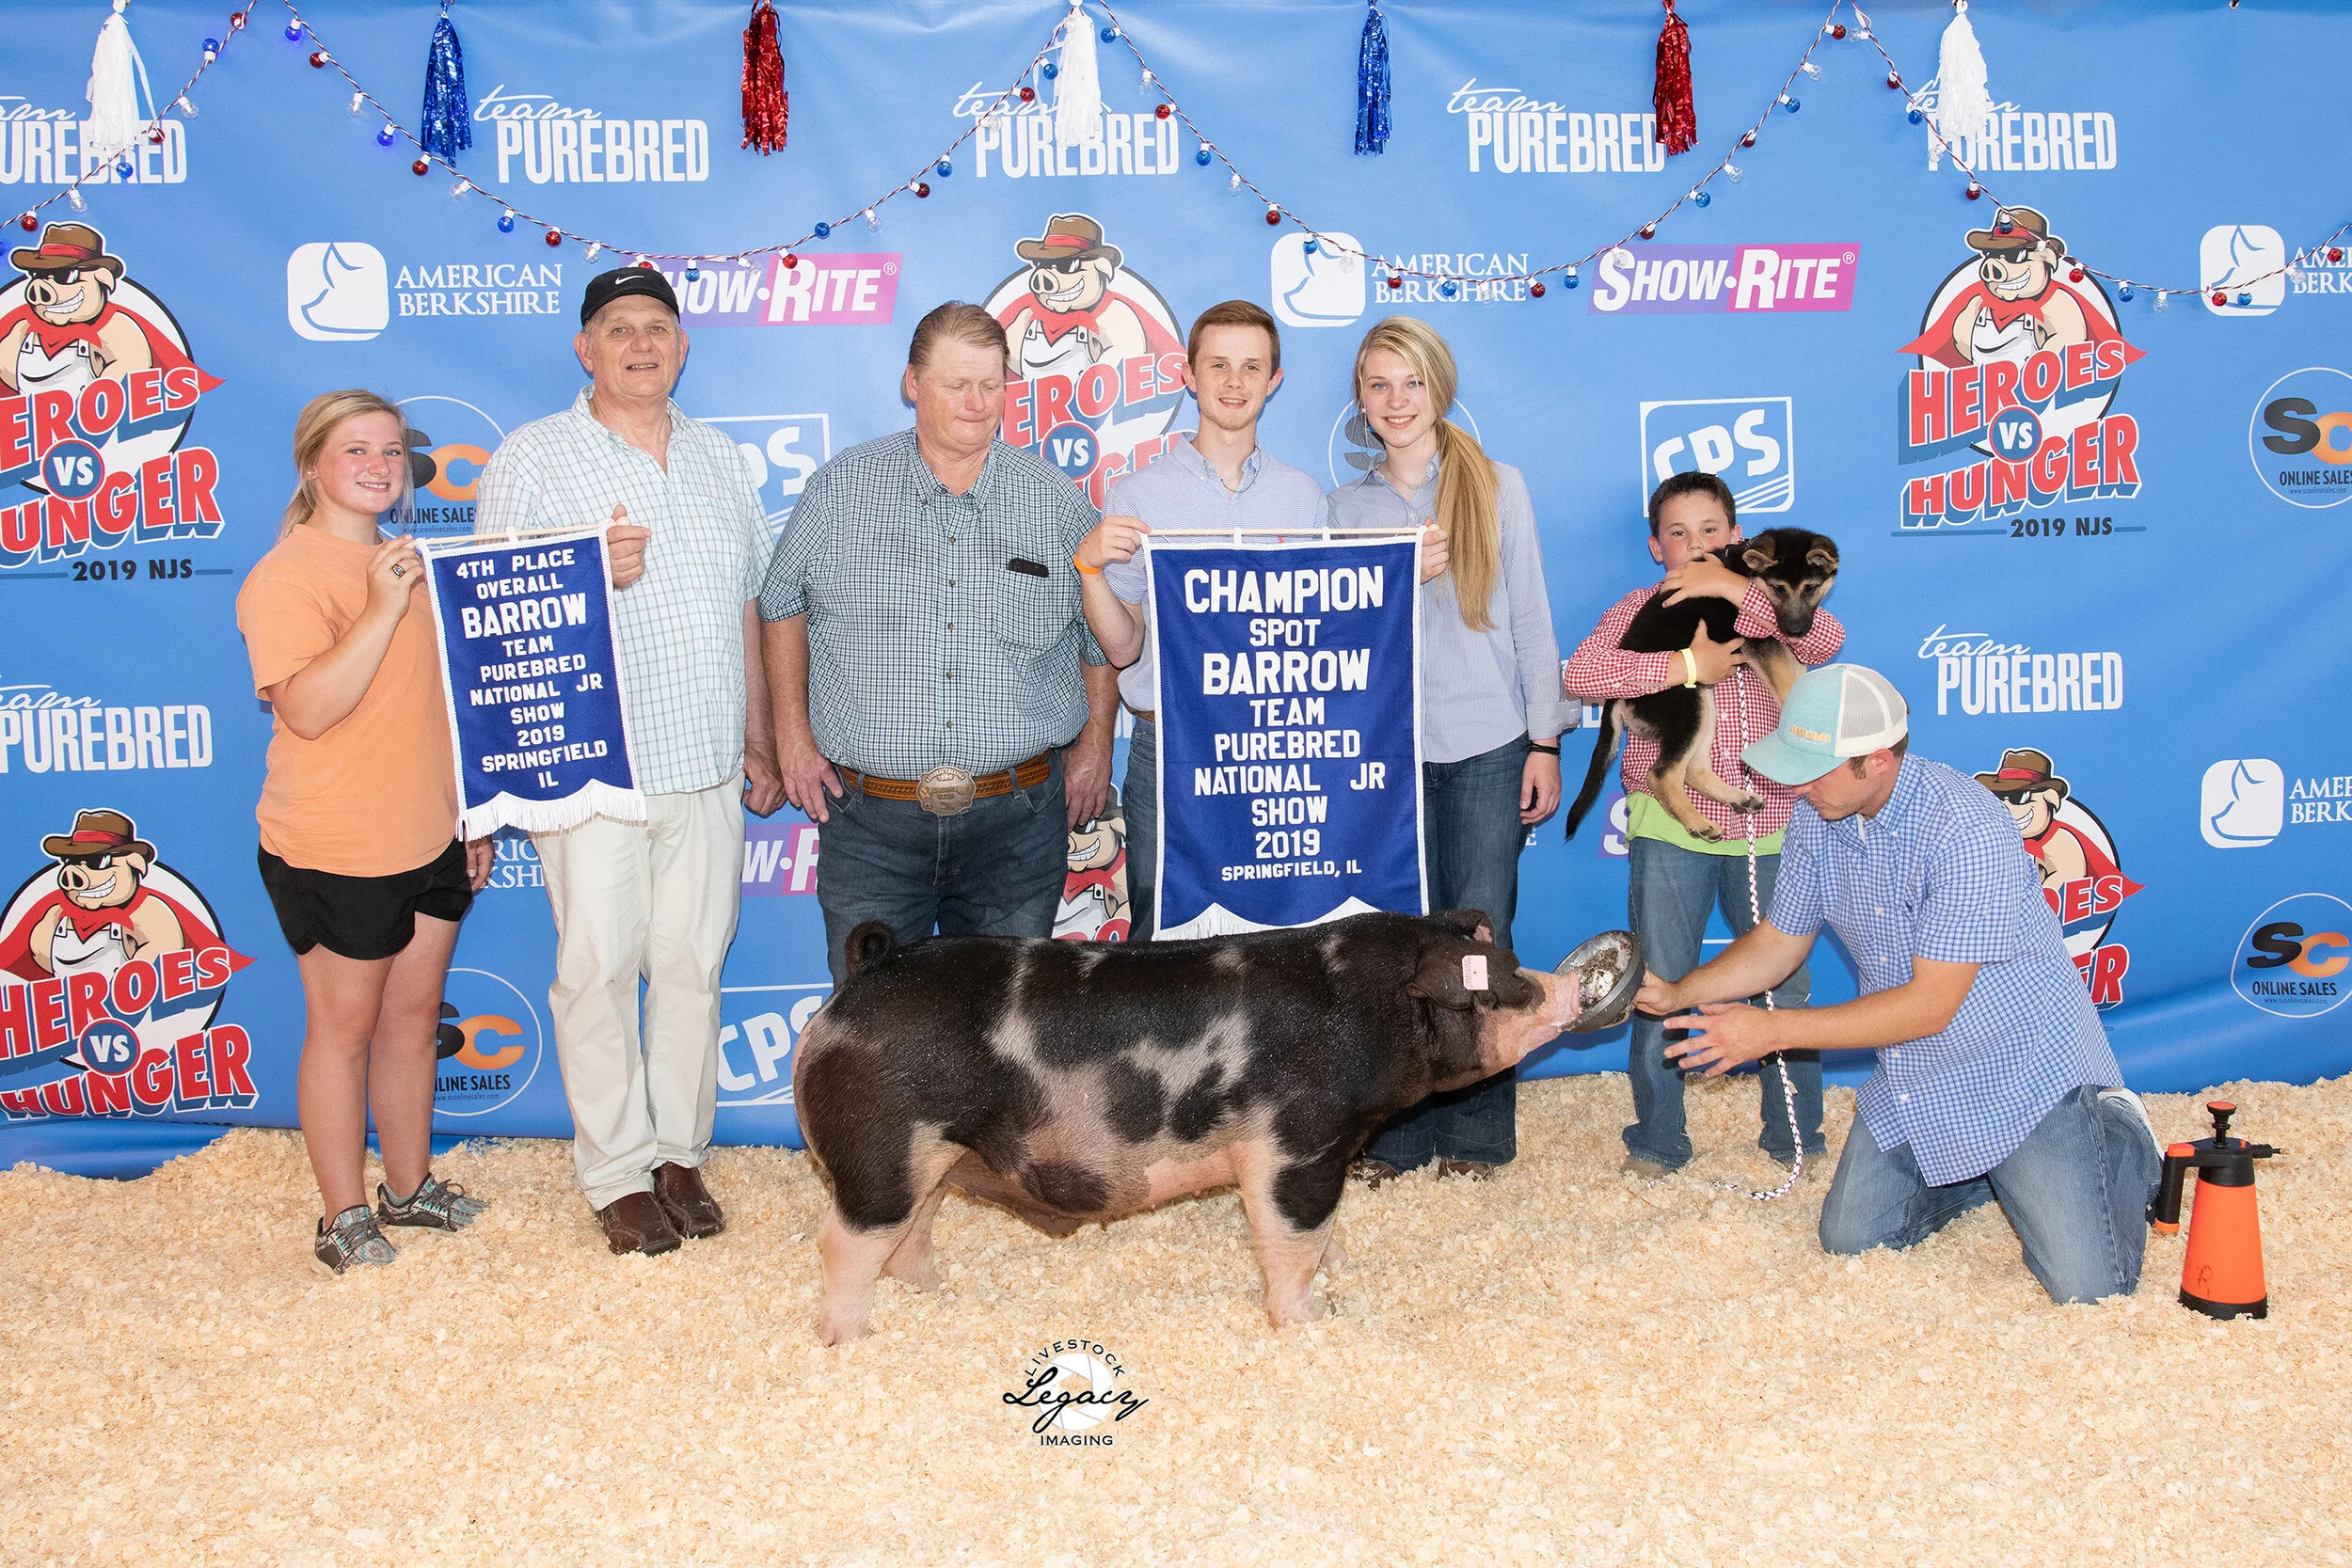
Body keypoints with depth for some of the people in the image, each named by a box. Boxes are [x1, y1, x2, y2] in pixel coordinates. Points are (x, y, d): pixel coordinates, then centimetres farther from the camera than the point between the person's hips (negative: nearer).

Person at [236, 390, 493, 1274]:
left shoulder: (402, 564, 14)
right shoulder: (286, 577, -13)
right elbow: (308, 710, -25)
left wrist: (468, 812, 21)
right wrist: (382, 611, -30)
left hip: (428, 840, 8)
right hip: (335, 852, -7)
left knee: (414, 1015, 15)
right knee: (344, 1027, 4)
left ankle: (411, 1186, 29)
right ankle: (344, 1218, 16)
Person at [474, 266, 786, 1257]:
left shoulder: (719, 462, 14)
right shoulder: (532, 459, -1)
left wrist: (759, 739, 17)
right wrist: (591, 574, -20)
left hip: (707, 768, 4)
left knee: (694, 963, 8)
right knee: (600, 968, 0)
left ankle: (681, 1155, 20)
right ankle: (617, 1175, 12)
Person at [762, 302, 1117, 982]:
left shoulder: (1057, 501, 4)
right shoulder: (840, 488, 2)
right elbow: (782, 605, 11)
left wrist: (1094, 746, 9)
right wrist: (793, 735, 5)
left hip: (1018, 825, 1)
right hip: (870, 822, 0)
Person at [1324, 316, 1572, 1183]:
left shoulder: (1498, 486, 5)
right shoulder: (1346, 506, 10)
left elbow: (1530, 618, 5)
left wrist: (1545, 740, 2)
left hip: (1490, 748, -1)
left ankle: (1476, 1132, 11)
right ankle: (1398, 1133, 11)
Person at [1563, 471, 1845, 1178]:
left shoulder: (1766, 605, 9)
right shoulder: (1642, 610, 6)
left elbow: (1827, 640, -12)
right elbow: (1581, 673, -12)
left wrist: (1734, 588, -19)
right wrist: (1687, 666, -16)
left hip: (1769, 826, 1)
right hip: (1670, 829, -1)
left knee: (1785, 985, 8)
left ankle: (1794, 1135, 24)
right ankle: (1657, 1141, 17)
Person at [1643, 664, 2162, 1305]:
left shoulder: (1967, 831, -30)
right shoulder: (1815, 820, -6)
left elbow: (1930, 1005, -28)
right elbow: (1779, 940, 8)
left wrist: (1773, 1030, -27)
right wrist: (1676, 994, -9)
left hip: (2023, 1067, -7)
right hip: (1913, 1082, 7)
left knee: (2085, 1283, -12)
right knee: (1850, 1238, 7)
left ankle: (2117, 1139, 18)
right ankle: (1987, 1174, 29)